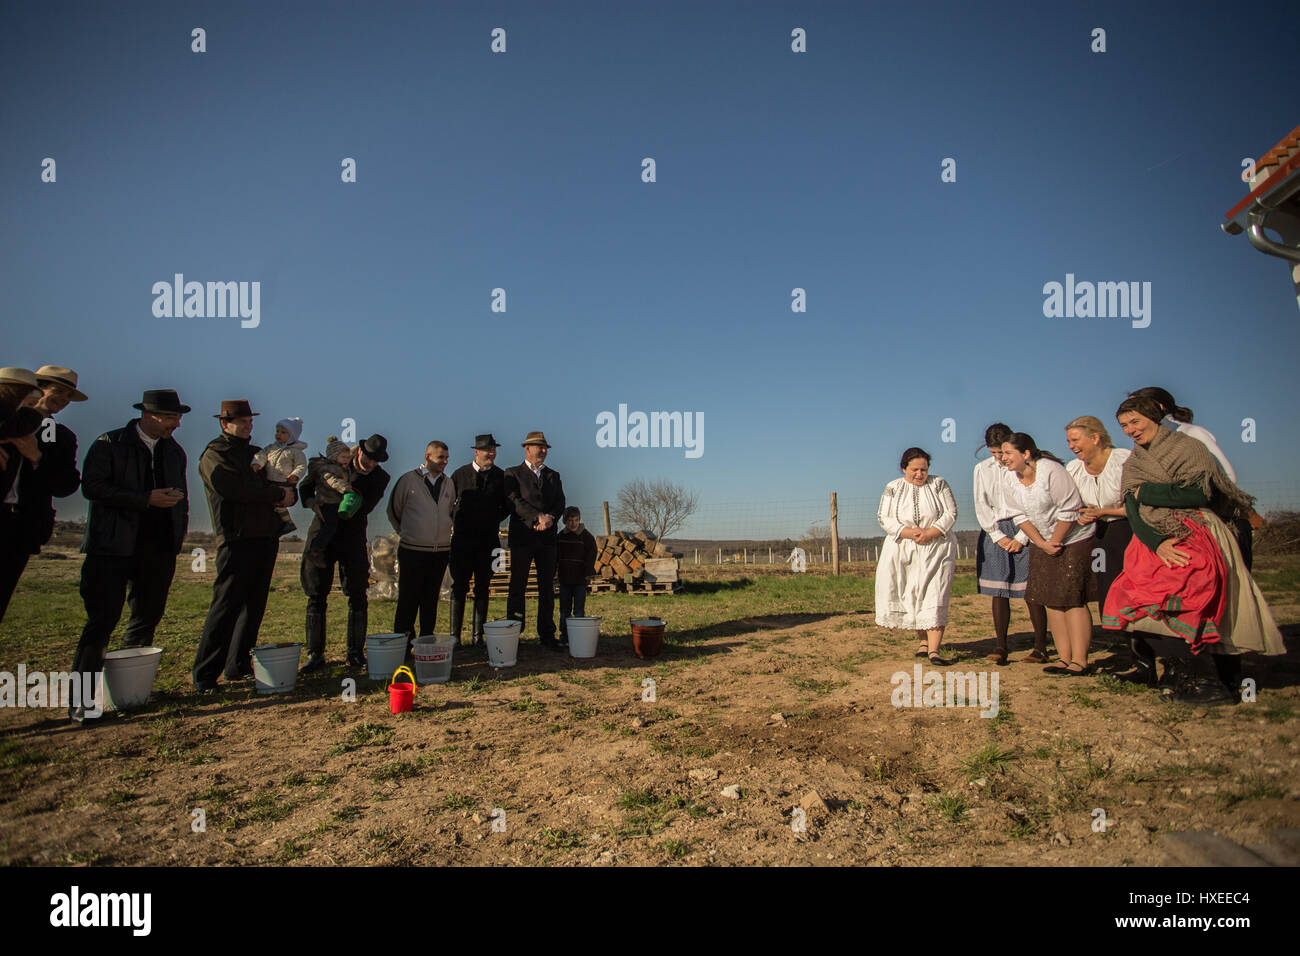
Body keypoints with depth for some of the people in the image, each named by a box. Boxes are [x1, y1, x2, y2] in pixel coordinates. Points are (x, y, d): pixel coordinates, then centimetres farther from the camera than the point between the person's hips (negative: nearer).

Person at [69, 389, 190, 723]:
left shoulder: (175, 451, 14)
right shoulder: (109, 444, -2)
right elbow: (92, 486, -12)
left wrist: (179, 531, 11)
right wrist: (146, 499, -18)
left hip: (160, 548, 5)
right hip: (115, 545, -5)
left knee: (147, 618, 8)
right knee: (103, 620, -8)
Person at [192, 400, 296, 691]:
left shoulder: (257, 453, 22)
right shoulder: (214, 454, 0)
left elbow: (288, 485, 22)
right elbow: (235, 489, -16)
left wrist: (288, 495, -2)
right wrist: (277, 494, -9)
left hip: (266, 537, 7)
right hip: (237, 539, -7)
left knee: (254, 606, 9)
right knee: (226, 606, -7)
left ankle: (239, 665, 18)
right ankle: (204, 674, 0)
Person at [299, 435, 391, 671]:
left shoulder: (380, 478, 2)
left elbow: (366, 507, -9)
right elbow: (305, 488, 7)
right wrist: (316, 505, -11)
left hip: (352, 538, 0)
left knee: (357, 596, -1)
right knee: (316, 596, 1)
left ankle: (355, 652, 10)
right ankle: (314, 654, 9)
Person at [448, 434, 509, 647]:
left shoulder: (500, 476, 5)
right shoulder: (460, 474, 3)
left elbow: (507, 507, 13)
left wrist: (493, 521, 2)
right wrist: (455, 523, 3)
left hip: (488, 539, 1)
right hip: (462, 539, -1)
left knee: (482, 588, 5)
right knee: (459, 588, 1)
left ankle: (478, 635, 11)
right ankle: (455, 635, 8)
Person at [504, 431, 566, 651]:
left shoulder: (553, 476, 18)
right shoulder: (513, 474, 5)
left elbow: (560, 502, 7)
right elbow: (515, 501, -10)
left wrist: (550, 517, -14)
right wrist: (538, 517, -21)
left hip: (547, 538, 4)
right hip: (522, 537, -4)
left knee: (547, 588, 6)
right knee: (518, 587, 0)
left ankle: (547, 635, 12)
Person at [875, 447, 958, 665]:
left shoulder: (939, 484, 4)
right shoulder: (893, 488, 4)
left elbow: (951, 513, -1)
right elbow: (883, 517, -2)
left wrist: (931, 533, -15)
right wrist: (907, 532, -16)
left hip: (935, 550, -1)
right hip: (902, 551, 2)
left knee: (934, 597, -10)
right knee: (911, 597, 5)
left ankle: (934, 649, -14)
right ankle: (924, 640, 21)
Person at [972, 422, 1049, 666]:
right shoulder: (982, 469, 10)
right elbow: (981, 506, 8)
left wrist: (1021, 538, -8)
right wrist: (999, 536, -1)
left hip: (1023, 529, -3)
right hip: (994, 531, 3)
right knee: (998, 591, 1)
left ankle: (1041, 648, 2)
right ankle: (1001, 647, 4)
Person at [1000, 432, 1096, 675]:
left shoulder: (1051, 470, -20)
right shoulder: (1009, 480, -1)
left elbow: (1069, 510, -19)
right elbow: (1020, 516, 2)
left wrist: (1055, 542, -13)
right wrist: (1042, 544, -6)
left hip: (1073, 539, -7)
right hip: (1043, 542, 7)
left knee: (1071, 598, -10)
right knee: (1050, 600, 4)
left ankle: (1080, 662, -6)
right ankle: (1065, 659, 10)